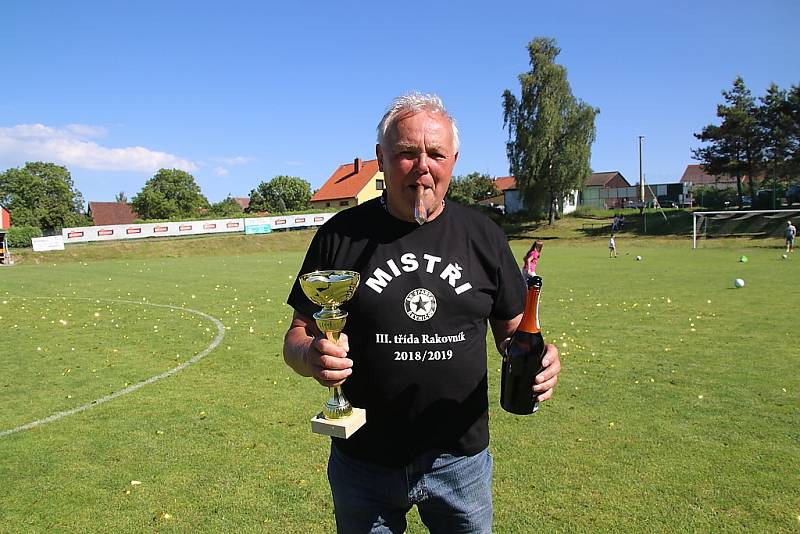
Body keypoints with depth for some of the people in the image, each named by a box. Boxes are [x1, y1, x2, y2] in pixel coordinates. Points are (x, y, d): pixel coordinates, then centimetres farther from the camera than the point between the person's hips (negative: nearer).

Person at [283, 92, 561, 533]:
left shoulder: (482, 236, 0)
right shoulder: (341, 235, -6)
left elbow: (511, 329, 8)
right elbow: (297, 336, -2)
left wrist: (536, 357, -14)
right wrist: (310, 356, -24)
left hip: (461, 460, 2)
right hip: (363, 464, -1)